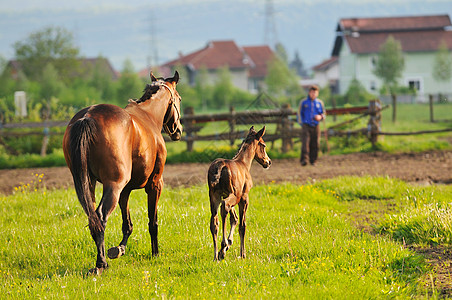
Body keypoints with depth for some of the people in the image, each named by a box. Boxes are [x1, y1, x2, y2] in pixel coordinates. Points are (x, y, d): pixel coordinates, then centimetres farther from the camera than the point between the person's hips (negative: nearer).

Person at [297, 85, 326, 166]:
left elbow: (323, 113, 18)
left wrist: (320, 117, -5)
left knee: (315, 144, 0)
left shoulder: (319, 103, 11)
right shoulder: (303, 102, 5)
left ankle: (313, 160, 11)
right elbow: (299, 113, 11)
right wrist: (301, 123, 0)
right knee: (305, 143, -16)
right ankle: (304, 159, -24)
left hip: (315, 126, 3)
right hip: (306, 126, -3)